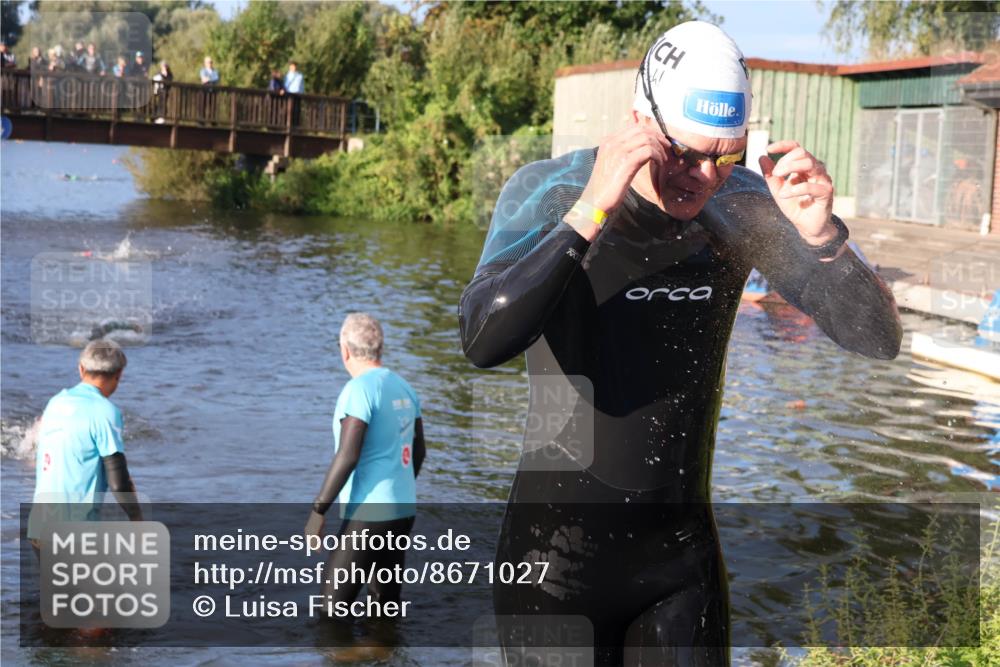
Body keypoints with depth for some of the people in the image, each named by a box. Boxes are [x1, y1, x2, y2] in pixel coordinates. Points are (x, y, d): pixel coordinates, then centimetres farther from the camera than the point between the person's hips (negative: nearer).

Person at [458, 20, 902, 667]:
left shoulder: (744, 206, -4)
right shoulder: (549, 192, -13)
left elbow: (879, 339, -5)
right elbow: (484, 341, -29)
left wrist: (821, 235, -23)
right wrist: (592, 211, -37)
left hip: (684, 552, 3)